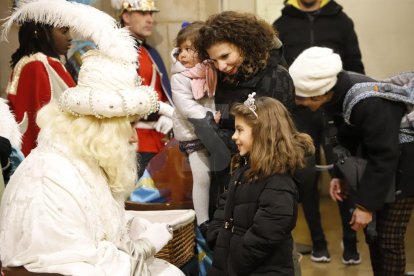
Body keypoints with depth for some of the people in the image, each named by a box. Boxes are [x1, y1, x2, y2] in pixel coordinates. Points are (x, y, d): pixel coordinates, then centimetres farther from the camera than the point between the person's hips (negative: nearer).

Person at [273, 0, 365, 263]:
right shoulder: (282, 25, 9)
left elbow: (355, 67, 6)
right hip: (299, 112, 1)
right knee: (306, 177, 3)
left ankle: (350, 241, 12)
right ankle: (318, 241, 16)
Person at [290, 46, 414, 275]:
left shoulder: (369, 102, -34)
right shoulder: (337, 92, -10)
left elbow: (384, 157, -27)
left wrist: (366, 204, -22)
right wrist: (339, 174, -4)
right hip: (374, 161, 7)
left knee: (389, 239, -4)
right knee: (372, 234, 11)